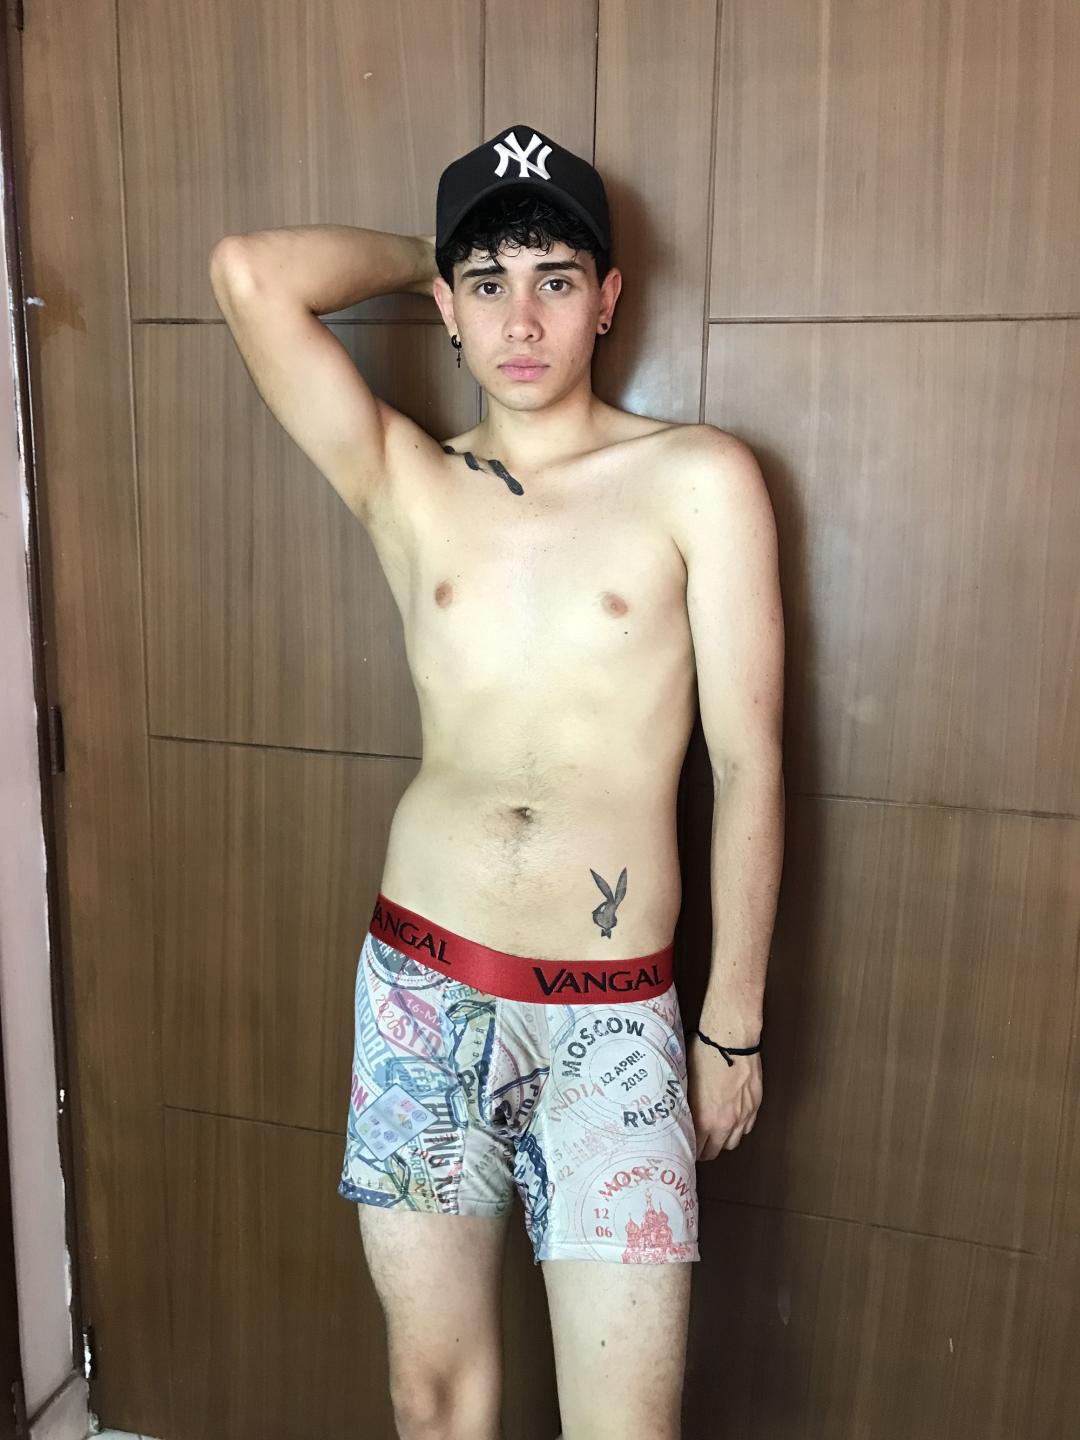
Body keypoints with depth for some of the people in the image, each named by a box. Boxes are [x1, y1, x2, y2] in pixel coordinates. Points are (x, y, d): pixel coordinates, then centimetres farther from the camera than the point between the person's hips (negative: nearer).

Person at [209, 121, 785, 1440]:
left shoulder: (699, 480, -2)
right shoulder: (405, 482, 4)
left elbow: (748, 765, -2)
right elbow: (251, 275, -9)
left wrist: (735, 1021, 0)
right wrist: (428, 260, 7)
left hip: (613, 1015, -1)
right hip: (420, 985, 2)